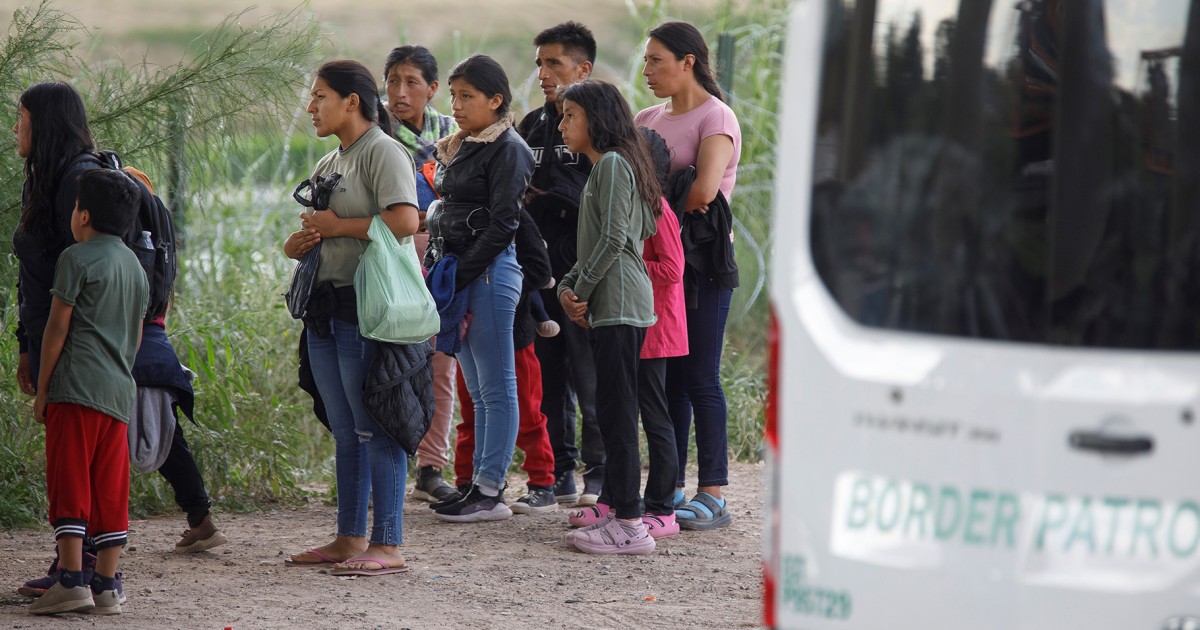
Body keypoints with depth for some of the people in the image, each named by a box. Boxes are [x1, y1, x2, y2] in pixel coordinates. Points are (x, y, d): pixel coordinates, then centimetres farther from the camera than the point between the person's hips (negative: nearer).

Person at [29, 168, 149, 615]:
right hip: (119, 392, 7)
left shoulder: (77, 258, -4)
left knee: (69, 486, -6)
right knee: (110, 491, 6)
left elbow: (58, 327, -7)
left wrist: (41, 390, -2)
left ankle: (71, 581, -13)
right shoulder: (135, 265, 18)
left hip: (77, 388, -7)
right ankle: (106, 586, 4)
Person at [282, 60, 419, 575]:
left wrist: (338, 226, -14)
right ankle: (349, 538, 18)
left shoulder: (382, 152, -9)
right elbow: (303, 239, 28)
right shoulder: (329, 163, 20)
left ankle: (388, 546, -6)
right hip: (326, 309, 10)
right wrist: (299, 242, 3)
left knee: (376, 428, -8)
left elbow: (405, 221, -24)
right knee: (344, 431, 12)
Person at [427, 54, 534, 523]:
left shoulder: (508, 150, -9)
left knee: (496, 387, -5)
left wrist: (458, 277, -16)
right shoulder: (456, 149, 17)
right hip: (458, 271, 9)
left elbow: (501, 225, -15)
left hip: (489, 271, -9)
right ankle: (482, 484, 14)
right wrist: (438, 270, 10)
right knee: (479, 390, 11)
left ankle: (491, 491, -4)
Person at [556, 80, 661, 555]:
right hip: (608, 307, 10)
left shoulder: (613, 164, -10)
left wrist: (581, 292, -11)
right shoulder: (602, 168, 21)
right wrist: (568, 288, 7)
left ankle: (629, 525, -11)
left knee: (616, 411, -10)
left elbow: (613, 240, -18)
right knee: (612, 412, 11)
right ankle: (621, 510, 14)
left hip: (620, 306, -10)